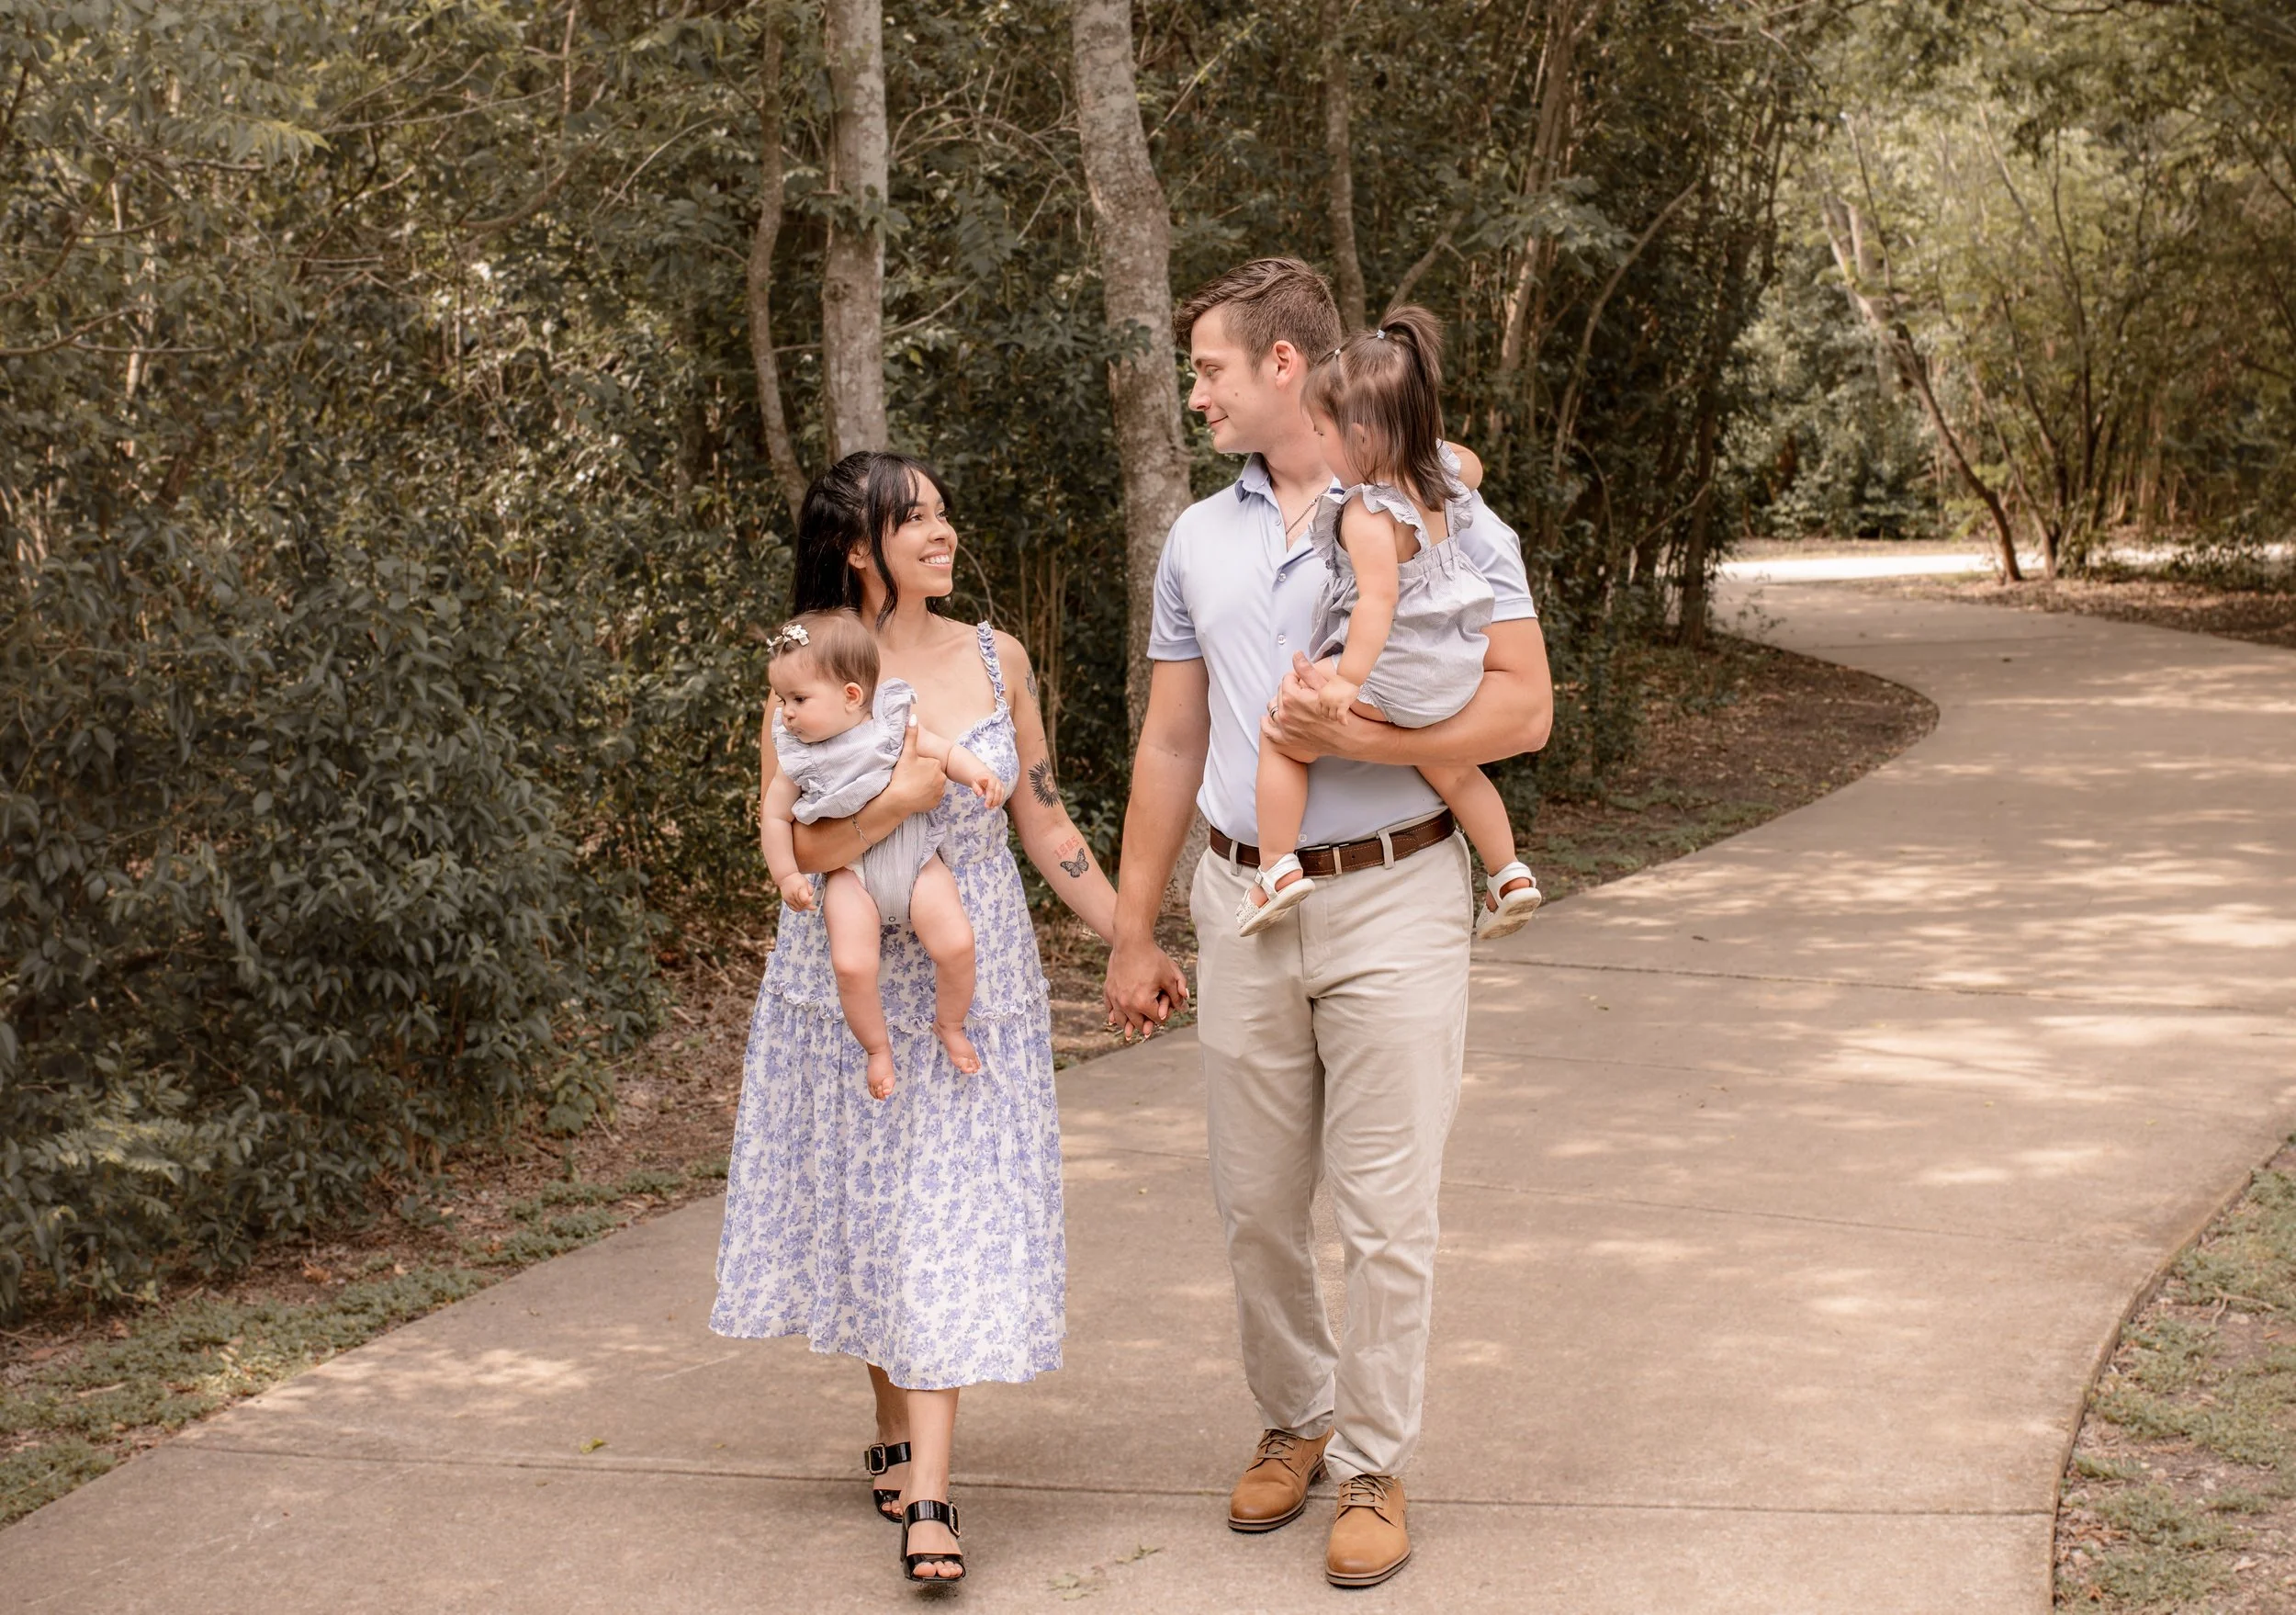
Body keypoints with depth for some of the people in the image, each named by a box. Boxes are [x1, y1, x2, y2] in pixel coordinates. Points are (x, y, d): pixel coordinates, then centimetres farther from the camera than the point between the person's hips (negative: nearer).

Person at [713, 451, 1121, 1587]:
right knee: (870, 1207, 10)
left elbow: (1045, 826, 10)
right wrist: (902, 799, -25)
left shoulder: (996, 662, 2)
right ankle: (896, 1432, 32)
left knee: (952, 1217, -5)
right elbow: (790, 850, -14)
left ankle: (928, 1495, -6)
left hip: (972, 980, 1)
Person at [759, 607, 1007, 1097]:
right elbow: (775, 816, 6)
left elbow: (946, 751, 2)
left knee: (956, 944, -18)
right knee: (850, 964, -21)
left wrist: (978, 774, -17)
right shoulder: (798, 758, -2)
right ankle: (877, 1046, 4)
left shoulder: (894, 727, -5)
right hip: (850, 875, 0)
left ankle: (950, 1025, 10)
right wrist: (786, 876, 2)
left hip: (916, 862, 0)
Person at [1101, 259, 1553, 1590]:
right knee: (1257, 1204, 10)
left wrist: (1360, 736, -21)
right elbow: (1172, 745, 16)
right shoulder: (1199, 542, 12)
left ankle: (1375, 1466, 11)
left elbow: (1524, 707, -9)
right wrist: (1134, 934, 16)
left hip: (1393, 898, -5)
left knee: (1387, 1211, -1)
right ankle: (1293, 1421, 30)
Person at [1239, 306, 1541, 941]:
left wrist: (1347, 679, -32)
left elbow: (1379, 600, -32)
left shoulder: (1368, 514, -22)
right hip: (1453, 676, 9)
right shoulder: (1443, 471, 2)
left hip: (1392, 677, -9)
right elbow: (1473, 468, 27)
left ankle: (1279, 867, -4)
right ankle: (1510, 876, 31)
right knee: (1450, 768, 28)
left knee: (1284, 733, 1)